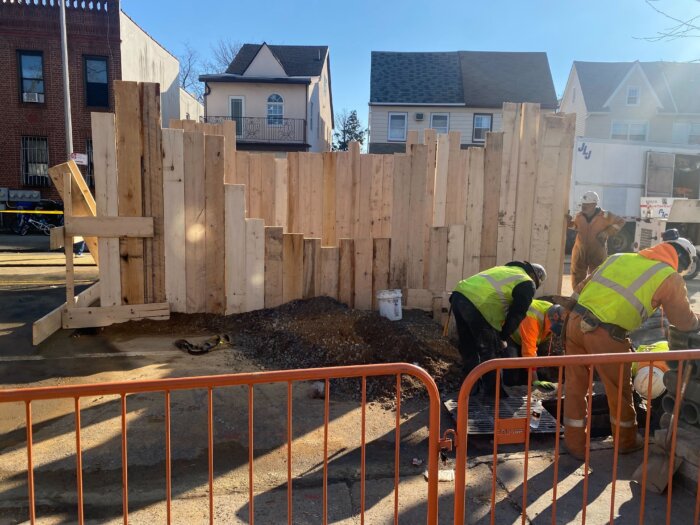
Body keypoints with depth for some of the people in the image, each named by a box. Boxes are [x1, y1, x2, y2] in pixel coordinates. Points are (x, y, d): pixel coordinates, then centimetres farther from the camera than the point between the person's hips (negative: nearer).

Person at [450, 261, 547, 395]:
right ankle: (494, 391, 20)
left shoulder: (507, 269, 33)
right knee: (490, 352, 8)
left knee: (468, 348, 20)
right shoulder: (527, 284, 9)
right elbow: (517, 314, 4)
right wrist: (503, 337, 14)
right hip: (477, 304, -8)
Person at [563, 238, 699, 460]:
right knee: (619, 391, 19)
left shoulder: (619, 257, 21)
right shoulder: (670, 278, 7)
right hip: (606, 335, -4)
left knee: (575, 386, 16)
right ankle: (627, 441, 42)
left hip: (576, 321, 5)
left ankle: (575, 443, 29)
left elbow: (581, 288, 22)